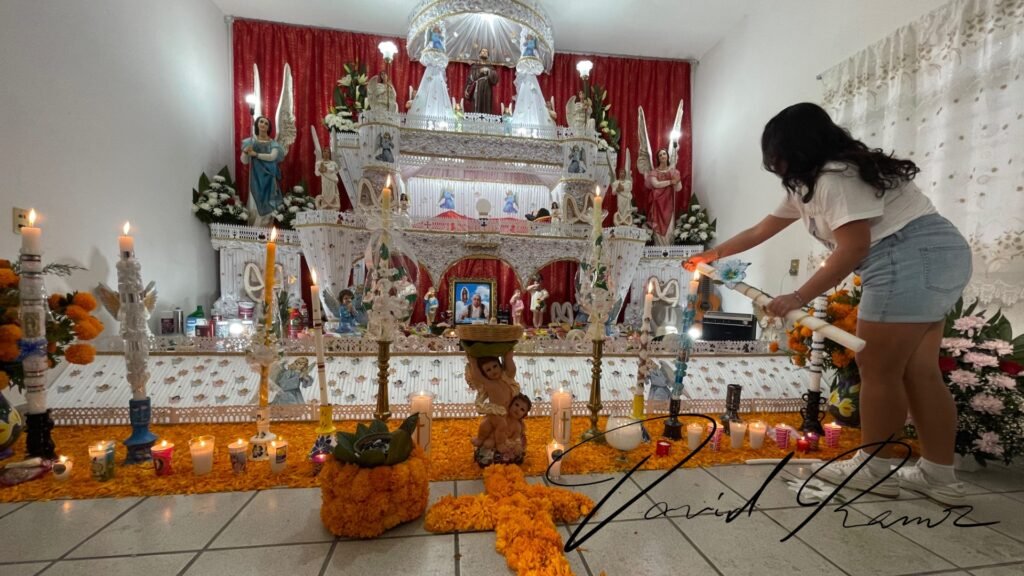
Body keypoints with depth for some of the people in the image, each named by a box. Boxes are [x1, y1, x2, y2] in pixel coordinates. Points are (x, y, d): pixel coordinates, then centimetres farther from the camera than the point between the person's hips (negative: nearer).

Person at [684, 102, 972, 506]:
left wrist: (799, 298, -20)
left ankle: (874, 469, 12)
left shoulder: (835, 177, -13)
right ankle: (938, 475, 18)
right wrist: (712, 255, 31)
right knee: (917, 371, 11)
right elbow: (760, 231, 25)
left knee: (877, 369, -2)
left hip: (912, 260, -11)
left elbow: (854, 248, -21)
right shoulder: (807, 186, 18)